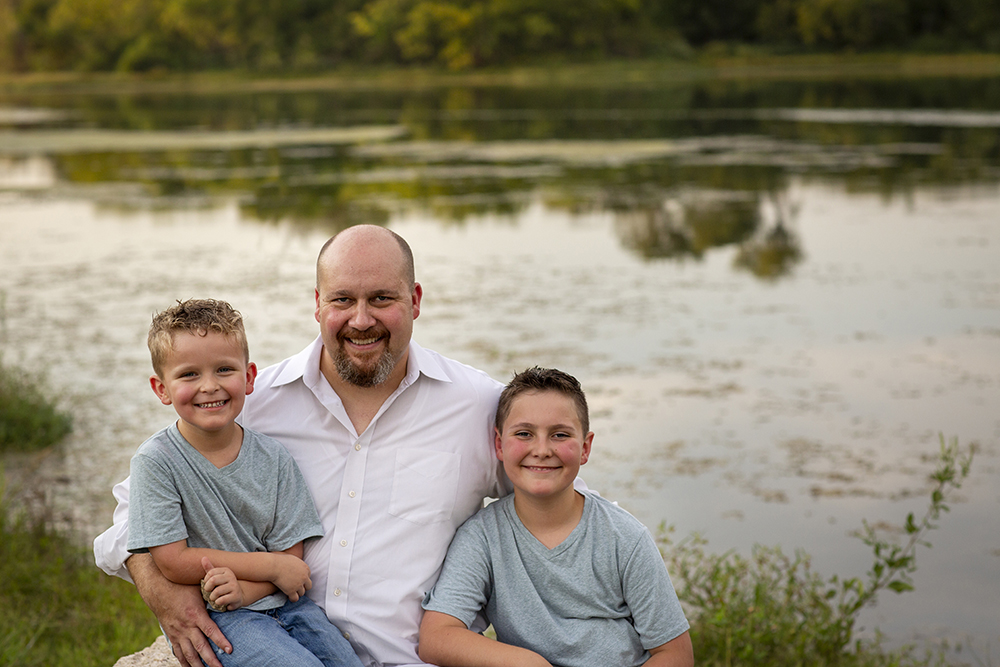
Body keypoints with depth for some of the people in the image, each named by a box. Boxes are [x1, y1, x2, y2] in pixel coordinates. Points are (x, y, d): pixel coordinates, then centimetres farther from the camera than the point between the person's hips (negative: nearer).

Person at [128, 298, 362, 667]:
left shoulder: (273, 457, 2)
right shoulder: (156, 461, -10)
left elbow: (290, 555, 2)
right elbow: (174, 563, -12)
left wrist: (245, 589, -20)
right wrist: (271, 566, -12)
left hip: (278, 601, 4)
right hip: (208, 620, -4)